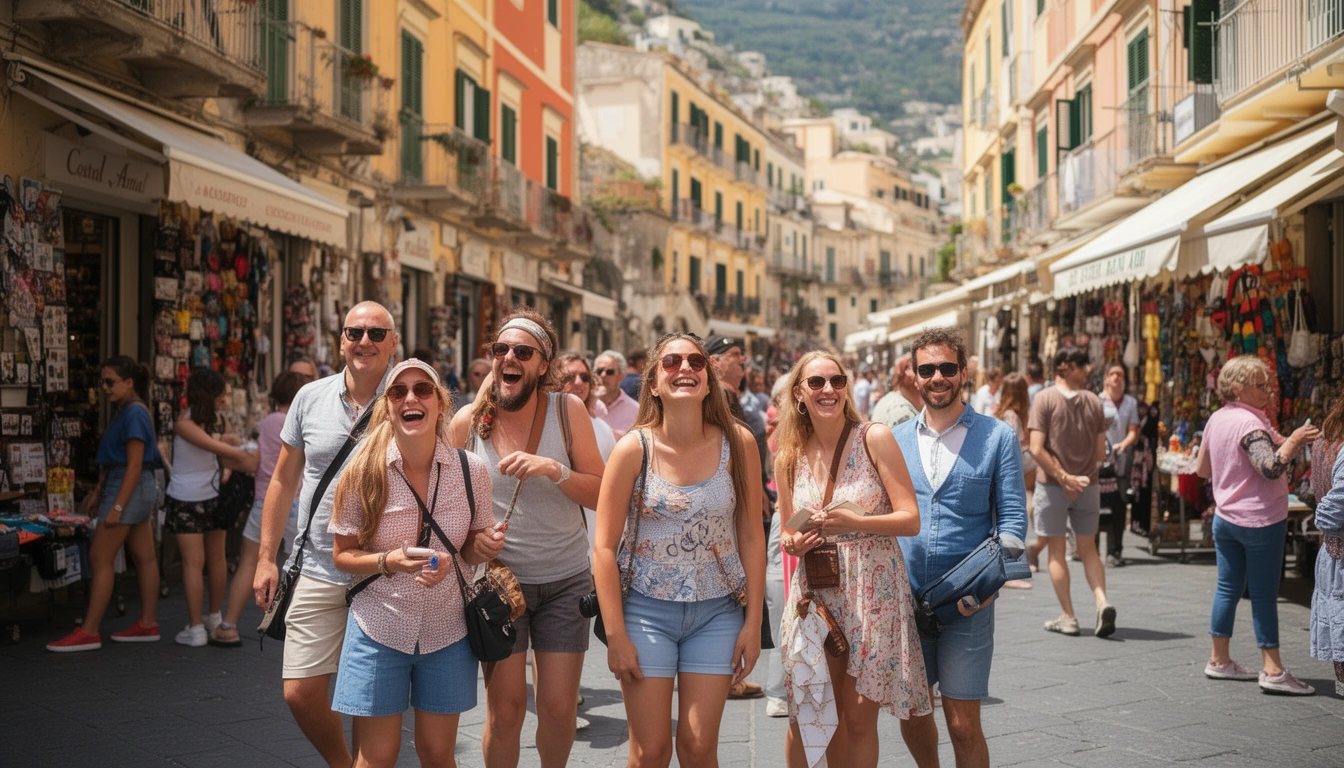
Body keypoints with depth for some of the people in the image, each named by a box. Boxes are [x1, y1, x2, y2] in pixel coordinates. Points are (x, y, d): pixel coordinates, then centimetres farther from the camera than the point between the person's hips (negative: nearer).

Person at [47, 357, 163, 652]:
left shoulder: (133, 413, -16)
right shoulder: (127, 411, 14)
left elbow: (134, 464, -20)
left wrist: (117, 506, -22)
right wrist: (98, 492, 20)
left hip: (129, 488, -10)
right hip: (140, 489, 10)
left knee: (100, 559, -7)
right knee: (144, 557, 11)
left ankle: (89, 632, -5)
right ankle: (148, 624, 16)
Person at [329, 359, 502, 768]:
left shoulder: (471, 470, -6)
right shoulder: (365, 472, -11)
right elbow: (342, 554, -2)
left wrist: (483, 549, -15)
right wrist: (388, 561, -21)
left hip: (447, 630, 2)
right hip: (380, 629, -2)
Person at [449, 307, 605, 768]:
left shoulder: (568, 411, -6)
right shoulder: (467, 422, -4)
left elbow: (602, 496, -7)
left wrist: (553, 469, -23)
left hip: (565, 581, 0)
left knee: (559, 708, 3)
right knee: (505, 709, -2)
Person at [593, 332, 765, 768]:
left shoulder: (738, 443, -6)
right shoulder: (634, 449, -10)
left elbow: (751, 537, 0)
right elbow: (605, 547, -7)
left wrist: (753, 623, -1)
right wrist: (615, 635, -9)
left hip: (717, 612, 1)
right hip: (647, 607, -1)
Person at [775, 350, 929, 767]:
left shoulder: (874, 439, -5)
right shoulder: (789, 459, 6)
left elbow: (910, 520, -8)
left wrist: (854, 522, -23)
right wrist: (792, 542, -4)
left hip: (874, 590, -3)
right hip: (816, 592, 3)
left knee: (859, 718, 1)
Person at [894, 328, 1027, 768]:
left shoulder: (997, 437, 1)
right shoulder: (895, 440, 9)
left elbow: (1012, 516, -3)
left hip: (967, 603, -3)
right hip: (903, 598, 3)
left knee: (963, 725, -3)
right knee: (911, 715, 13)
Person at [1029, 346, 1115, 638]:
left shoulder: (1045, 398, -8)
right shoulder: (1093, 401, 0)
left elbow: (1037, 448, -16)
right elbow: (1101, 452, 1)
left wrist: (1063, 477, -14)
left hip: (1052, 485, -3)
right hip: (1088, 485, 3)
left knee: (1056, 551, 6)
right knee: (1088, 550, 13)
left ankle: (1068, 617, 6)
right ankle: (1102, 602, -7)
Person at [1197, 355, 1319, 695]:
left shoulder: (1216, 419, 8)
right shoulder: (1250, 424, -18)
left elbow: (1202, 469, 17)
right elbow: (1272, 468, -31)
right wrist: (1293, 441, -22)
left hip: (1225, 518, 8)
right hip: (1260, 520, -8)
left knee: (1228, 587, 12)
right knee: (1264, 594, -3)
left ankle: (1219, 660, 18)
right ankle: (1273, 670, -1)